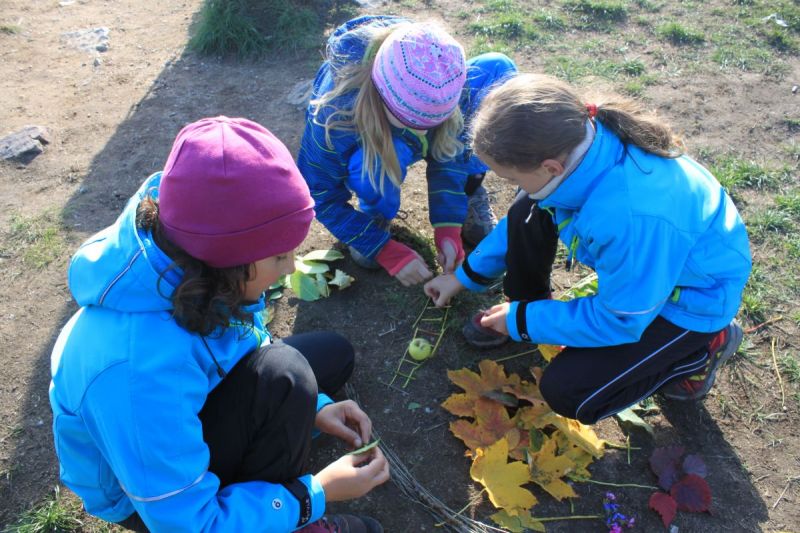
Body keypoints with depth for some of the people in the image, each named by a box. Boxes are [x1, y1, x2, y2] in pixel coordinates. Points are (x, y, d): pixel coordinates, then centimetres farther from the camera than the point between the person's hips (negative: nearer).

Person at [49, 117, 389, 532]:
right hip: (146, 489, -7)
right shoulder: (140, 373, -43)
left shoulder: (180, 259, -22)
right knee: (283, 374, -31)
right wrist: (315, 494, -23)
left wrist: (310, 408, -10)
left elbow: (248, 344, 0)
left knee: (332, 354, 9)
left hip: (190, 405, 8)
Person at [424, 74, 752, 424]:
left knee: (567, 393, -12)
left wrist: (525, 321, -16)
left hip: (692, 297, -7)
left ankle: (702, 346, 5)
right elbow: (520, 219, 1)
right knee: (529, 213, -8)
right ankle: (526, 309, 14)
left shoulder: (631, 216, -44)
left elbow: (621, 321, -26)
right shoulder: (575, 142, -21)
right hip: (649, 255, 7)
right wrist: (467, 276, 6)